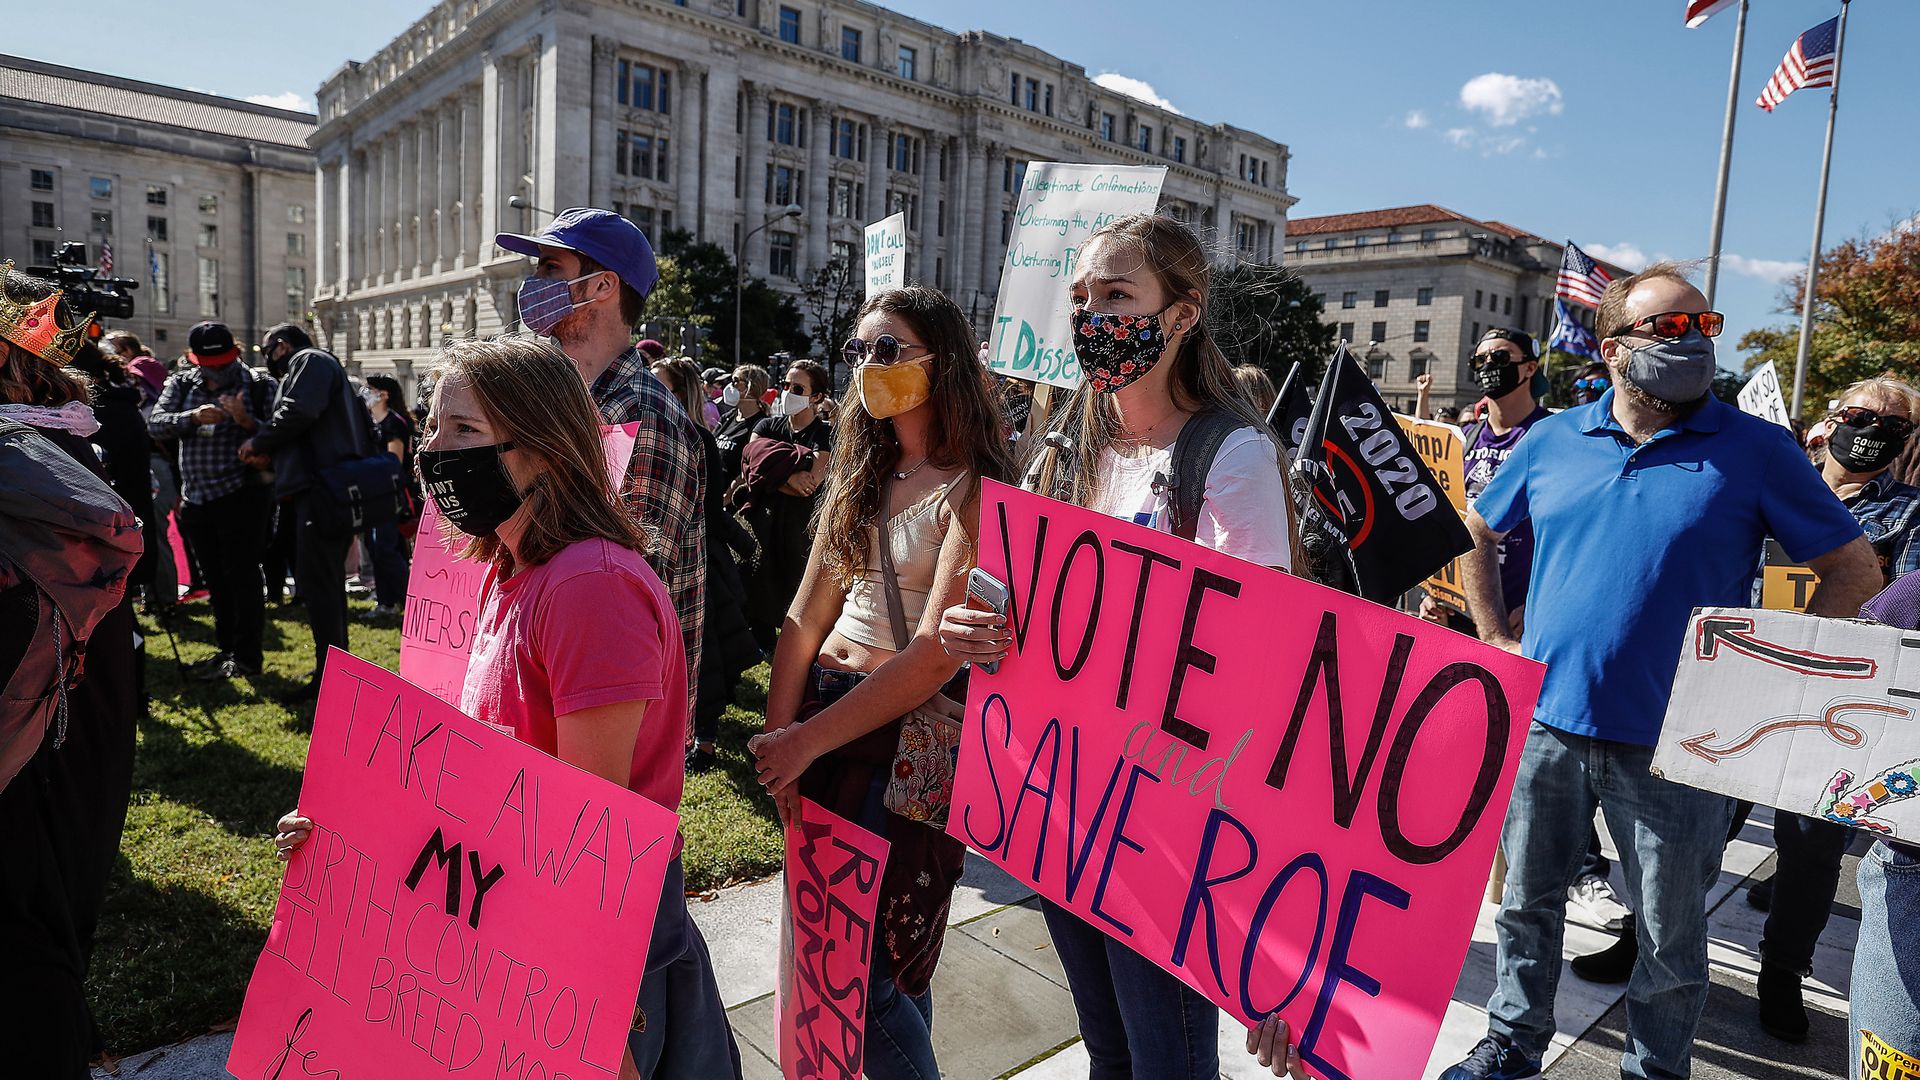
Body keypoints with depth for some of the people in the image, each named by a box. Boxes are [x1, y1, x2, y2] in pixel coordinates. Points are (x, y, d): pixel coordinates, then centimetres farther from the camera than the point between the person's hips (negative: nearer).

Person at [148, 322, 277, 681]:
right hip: (197, 499, 6)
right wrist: (193, 416, -21)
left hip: (241, 495, -5)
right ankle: (227, 647, 26)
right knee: (215, 578, 14)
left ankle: (246, 656, 4)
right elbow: (156, 423, -4)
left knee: (242, 575, -3)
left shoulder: (258, 385, -3)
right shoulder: (181, 384, 10)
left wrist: (247, 421, -26)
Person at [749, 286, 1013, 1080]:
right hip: (824, 716, 7)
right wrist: (778, 733, -5)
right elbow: (807, 613, 6)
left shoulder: (973, 490, -13)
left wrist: (808, 740, -19)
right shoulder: (861, 472, 9)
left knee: (870, 968, 1)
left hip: (912, 729, -7)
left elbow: (936, 652, -21)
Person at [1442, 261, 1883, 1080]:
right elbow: (1477, 534, 15)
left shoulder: (1754, 449, -2)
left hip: (1671, 738, -2)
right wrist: (1497, 641, 7)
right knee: (1527, 900, 16)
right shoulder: (1552, 440, 4)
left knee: (1671, 934, 13)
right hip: (1545, 719, 2)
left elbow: (1853, 569, 2)